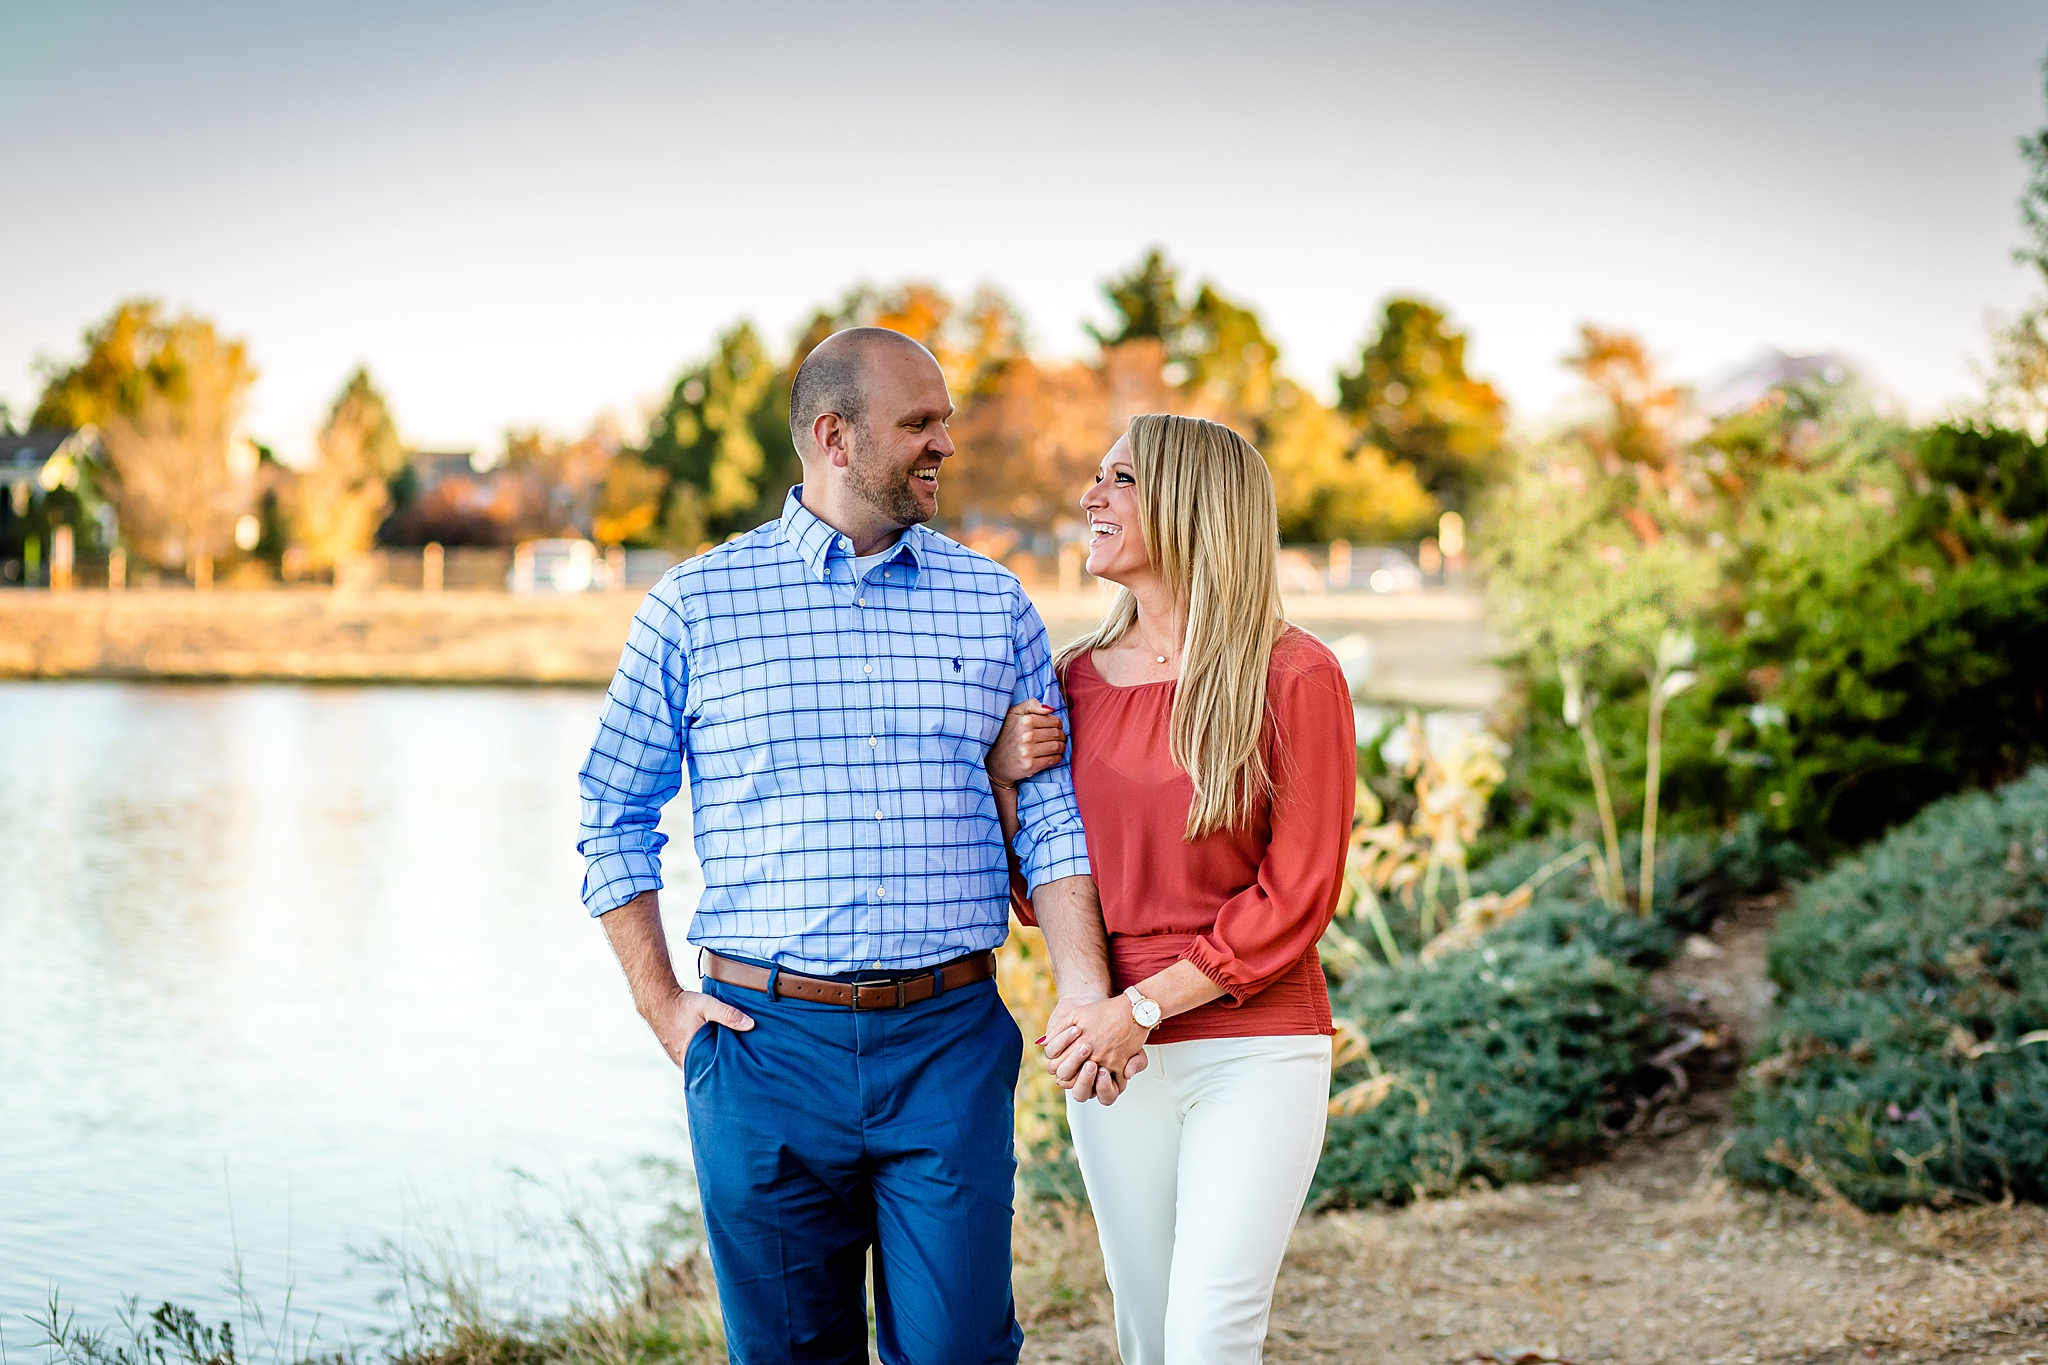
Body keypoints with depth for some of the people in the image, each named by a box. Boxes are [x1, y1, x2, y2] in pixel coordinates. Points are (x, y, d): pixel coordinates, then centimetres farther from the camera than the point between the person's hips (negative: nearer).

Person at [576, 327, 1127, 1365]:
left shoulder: (995, 607, 8)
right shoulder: (693, 607, 3)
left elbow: (1051, 821, 6)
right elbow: (612, 814, 9)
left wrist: (1087, 995, -7)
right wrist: (660, 1005, 2)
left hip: (950, 1043, 1)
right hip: (764, 1039, -1)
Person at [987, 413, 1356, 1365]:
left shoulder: (1292, 676, -8)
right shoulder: (1076, 679, 7)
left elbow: (1296, 896, -10)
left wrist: (1144, 1007, -16)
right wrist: (1002, 778, -5)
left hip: (1255, 1050, -5)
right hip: (1115, 1060, 5)